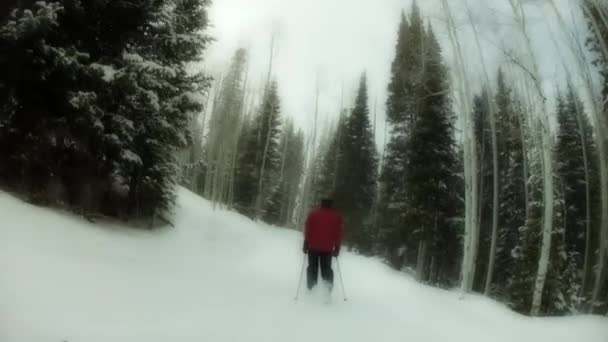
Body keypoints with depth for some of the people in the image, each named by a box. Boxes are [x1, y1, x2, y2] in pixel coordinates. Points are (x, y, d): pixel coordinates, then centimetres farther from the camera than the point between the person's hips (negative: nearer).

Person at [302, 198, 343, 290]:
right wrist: (337, 248, 7)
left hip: (313, 246, -1)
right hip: (328, 248, 1)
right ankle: (328, 288, -3)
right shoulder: (337, 216, 4)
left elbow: (307, 231, -3)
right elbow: (339, 234, 2)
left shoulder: (313, 214, 0)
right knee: (326, 268, 11)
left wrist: (306, 245, 1)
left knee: (312, 267, 9)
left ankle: (311, 289, 2)